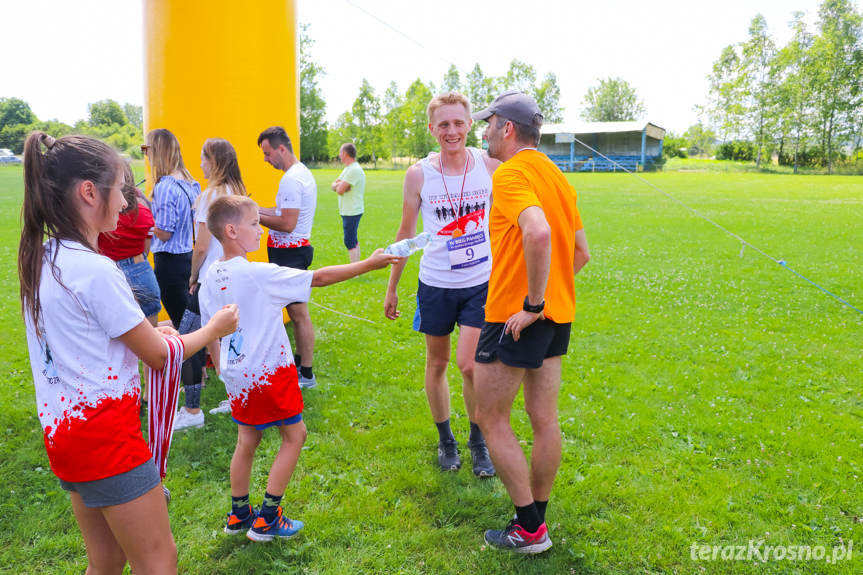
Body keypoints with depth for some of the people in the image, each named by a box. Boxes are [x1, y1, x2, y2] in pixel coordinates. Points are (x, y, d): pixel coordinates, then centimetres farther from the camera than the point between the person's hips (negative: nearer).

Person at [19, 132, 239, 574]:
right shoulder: (95, 269, -21)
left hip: (63, 430, 9)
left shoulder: (40, 260, 6)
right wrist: (214, 328, 4)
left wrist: (144, 334, 13)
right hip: (105, 433, -9)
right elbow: (160, 357, -11)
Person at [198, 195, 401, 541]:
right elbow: (317, 278, -21)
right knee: (294, 434, 9)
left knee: (247, 440, 20)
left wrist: (223, 368, 22)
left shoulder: (211, 276, 0)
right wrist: (368, 265, -15)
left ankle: (239, 515, 34)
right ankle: (266, 520, 14)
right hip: (267, 373, -7)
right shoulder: (258, 274, -22)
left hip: (237, 375, 8)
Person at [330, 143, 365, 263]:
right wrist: (340, 185, -10)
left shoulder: (354, 170, -18)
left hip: (352, 212, -10)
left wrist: (338, 186, 0)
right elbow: (333, 186, 12)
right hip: (348, 211, 10)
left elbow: (340, 190, -23)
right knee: (353, 241, 15)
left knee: (350, 241, -9)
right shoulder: (347, 169, 15)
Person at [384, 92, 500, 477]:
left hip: (481, 282, -1)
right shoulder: (418, 174, -5)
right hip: (436, 284, 1)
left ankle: (478, 439, 20)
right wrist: (392, 287, 10)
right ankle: (445, 439, 33)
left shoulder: (490, 166, -6)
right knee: (437, 364, 11)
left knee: (469, 364, -7)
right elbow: (406, 232, 5)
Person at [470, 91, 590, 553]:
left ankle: (529, 530, 12)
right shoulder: (556, 176, 15)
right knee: (544, 420, 14)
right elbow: (581, 252, 17)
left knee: (491, 419, 4)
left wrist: (532, 303, -26)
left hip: (516, 316, -9)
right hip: (558, 313, 9)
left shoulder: (511, 174, -14)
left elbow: (539, 232, -34)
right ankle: (536, 518, 27)